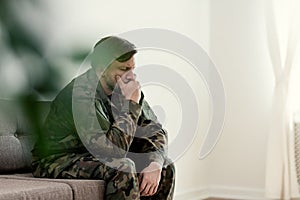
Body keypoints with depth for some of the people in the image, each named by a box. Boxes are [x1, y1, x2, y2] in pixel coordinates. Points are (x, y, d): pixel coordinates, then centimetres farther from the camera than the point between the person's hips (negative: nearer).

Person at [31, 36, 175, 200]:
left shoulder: (123, 88, -4)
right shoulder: (82, 94, -28)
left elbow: (156, 131, 0)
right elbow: (113, 149, -34)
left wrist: (155, 164, -19)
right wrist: (131, 104, -29)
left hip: (96, 156, 8)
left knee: (165, 167, -3)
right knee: (123, 168, -31)